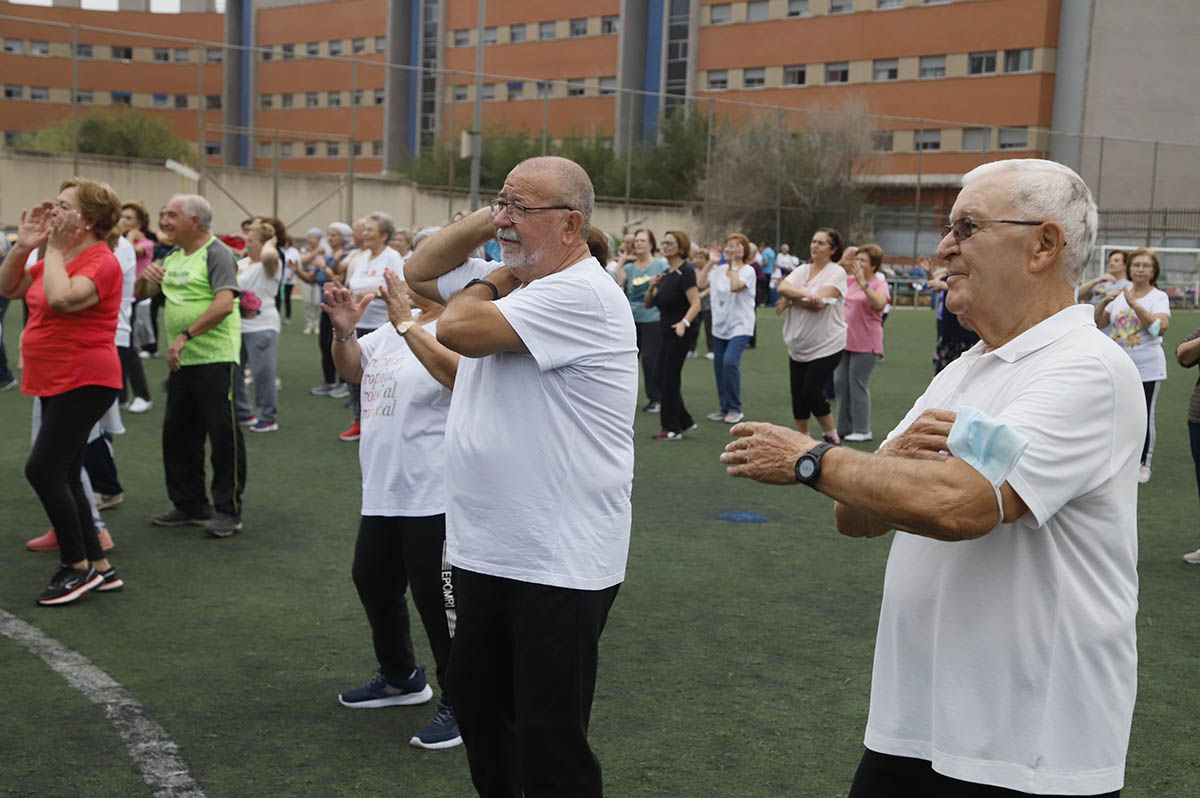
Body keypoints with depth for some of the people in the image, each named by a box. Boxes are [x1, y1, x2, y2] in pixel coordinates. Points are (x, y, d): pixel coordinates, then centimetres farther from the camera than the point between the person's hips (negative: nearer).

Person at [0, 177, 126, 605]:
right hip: (55, 381, 10)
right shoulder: (57, 258, 13)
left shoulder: (101, 261, -15)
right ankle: (100, 568, 19)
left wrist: (54, 249, -19)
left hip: (86, 382, -10)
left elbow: (61, 299, -32)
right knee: (62, 476, 11)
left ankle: (78, 565, 0)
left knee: (43, 470, -13)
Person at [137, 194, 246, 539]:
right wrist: (146, 277, -2)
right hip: (181, 360, 9)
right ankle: (189, 506, 24)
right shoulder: (173, 258, 15)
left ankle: (228, 510, 5)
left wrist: (185, 335, -25)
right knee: (177, 434, 13)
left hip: (215, 359, -9)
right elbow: (141, 294, 20)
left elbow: (224, 304, -22)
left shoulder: (216, 254, -10)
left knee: (223, 434, -3)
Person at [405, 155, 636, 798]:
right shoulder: (513, 280, 10)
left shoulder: (580, 294, -20)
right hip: (484, 551, 10)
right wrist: (484, 221, 3)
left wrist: (489, 281, -4)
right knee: (475, 702, 22)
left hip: (559, 566, -9)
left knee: (549, 743, -1)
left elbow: (458, 328, -26)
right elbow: (418, 272, 18)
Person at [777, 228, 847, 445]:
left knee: (812, 392, -12)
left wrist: (790, 301, -8)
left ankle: (833, 438, 7)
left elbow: (819, 302, -20)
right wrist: (805, 294, -25)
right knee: (797, 394, 9)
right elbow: (782, 288, -9)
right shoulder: (801, 270, 9)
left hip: (826, 346, -6)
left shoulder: (836, 272, -8)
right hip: (798, 346, 6)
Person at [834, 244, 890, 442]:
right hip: (844, 341, 6)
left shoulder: (879, 284, -8)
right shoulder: (849, 280, 8)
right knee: (840, 383, 9)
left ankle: (862, 430, 7)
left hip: (865, 344, -6)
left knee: (857, 385, -3)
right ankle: (844, 427, 20)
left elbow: (879, 303, -28)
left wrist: (863, 283, -34)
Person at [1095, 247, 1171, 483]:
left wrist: (1134, 304, -27)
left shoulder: (1159, 296, -5)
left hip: (1147, 369, -4)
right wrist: (1105, 302, -12)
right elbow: (1099, 323, 6)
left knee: (1145, 417, 2)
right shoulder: (1120, 294, 6)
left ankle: (1144, 464, 14)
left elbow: (1161, 327, -21)